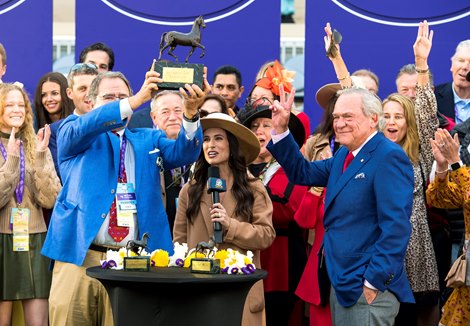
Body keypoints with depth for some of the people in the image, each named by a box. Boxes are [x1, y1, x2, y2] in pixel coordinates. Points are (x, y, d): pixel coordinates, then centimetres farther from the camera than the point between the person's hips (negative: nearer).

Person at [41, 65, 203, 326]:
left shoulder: (149, 140, 19)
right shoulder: (73, 132, 10)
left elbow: (185, 152, 2)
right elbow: (81, 128, -13)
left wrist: (190, 114, -20)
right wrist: (136, 101, -27)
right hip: (80, 255, -2)